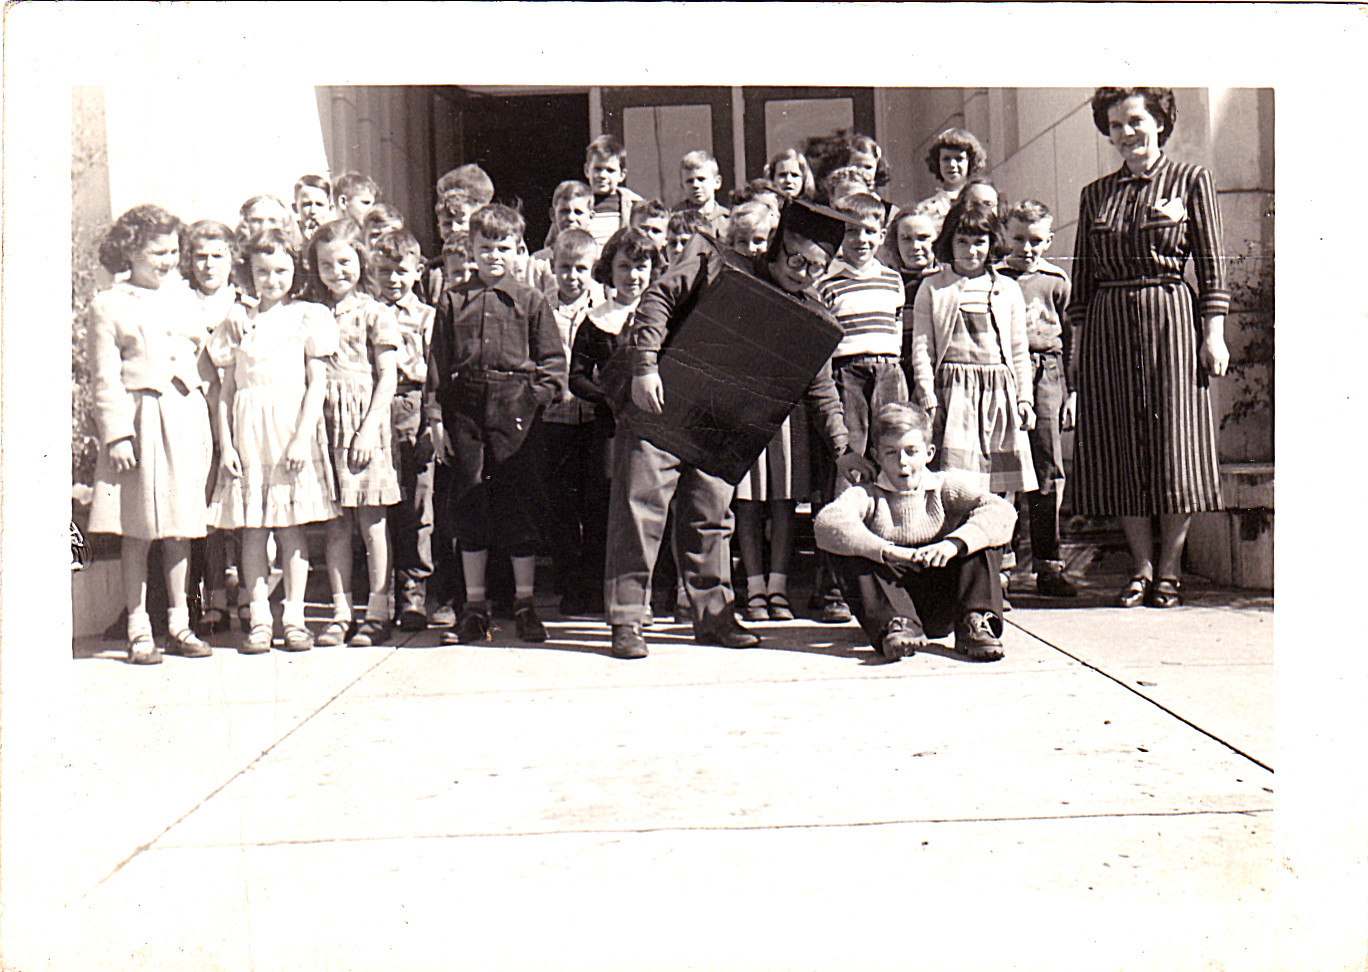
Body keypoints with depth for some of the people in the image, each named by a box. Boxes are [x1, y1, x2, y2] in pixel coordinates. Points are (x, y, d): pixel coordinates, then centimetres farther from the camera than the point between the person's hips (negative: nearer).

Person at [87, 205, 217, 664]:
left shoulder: (183, 297, 13)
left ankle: (180, 624, 18)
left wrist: (209, 418, 7)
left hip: (187, 419, 4)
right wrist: (116, 434, -11)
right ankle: (138, 630, 10)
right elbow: (105, 377, -3)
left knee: (180, 528, 8)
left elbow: (204, 359, 15)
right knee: (137, 529, 1)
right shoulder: (108, 305, 1)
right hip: (141, 418, -4)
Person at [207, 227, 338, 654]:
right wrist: (225, 443, 2)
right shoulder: (237, 320, 12)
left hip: (293, 423, -2)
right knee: (252, 527, 2)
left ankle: (294, 618, 8)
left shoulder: (307, 316, 4)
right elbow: (226, 387, 11)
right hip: (247, 430, 2)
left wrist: (302, 437, -11)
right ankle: (258, 620, 8)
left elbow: (317, 382, -1)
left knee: (291, 525, 0)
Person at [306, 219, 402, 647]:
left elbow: (387, 378, -3)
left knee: (371, 521, 1)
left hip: (365, 422, -3)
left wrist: (369, 429, -12)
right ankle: (340, 612, 14)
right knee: (336, 524, 6)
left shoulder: (375, 313, 1)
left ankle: (378, 612, 7)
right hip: (325, 421, 4)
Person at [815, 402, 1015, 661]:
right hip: (890, 598, 0)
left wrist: (954, 543, -31)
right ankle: (894, 624, -36)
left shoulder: (947, 487, 5)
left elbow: (1003, 513, -14)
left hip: (942, 609, 1)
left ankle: (975, 620, -24)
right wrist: (886, 550, -35)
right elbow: (826, 523, -22)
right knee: (845, 548, -20)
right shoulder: (867, 495, 2)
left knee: (979, 532, -11)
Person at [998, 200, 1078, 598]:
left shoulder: (1056, 281, 12)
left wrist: (1070, 389, 9)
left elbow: (1069, 338, 14)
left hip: (1046, 374, 1)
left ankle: (1048, 564, 7)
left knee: (1049, 472, 1)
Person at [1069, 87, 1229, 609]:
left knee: (1174, 446, -2)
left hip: (1171, 320, -3)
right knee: (1121, 449, 2)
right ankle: (1142, 566, 11)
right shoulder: (1096, 193, 13)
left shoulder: (1191, 179, 6)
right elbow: (1083, 275, 13)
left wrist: (1214, 334, -5)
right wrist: (1080, 341, 7)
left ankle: (1169, 569, 8)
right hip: (1108, 326, 3)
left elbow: (1212, 266, 2)